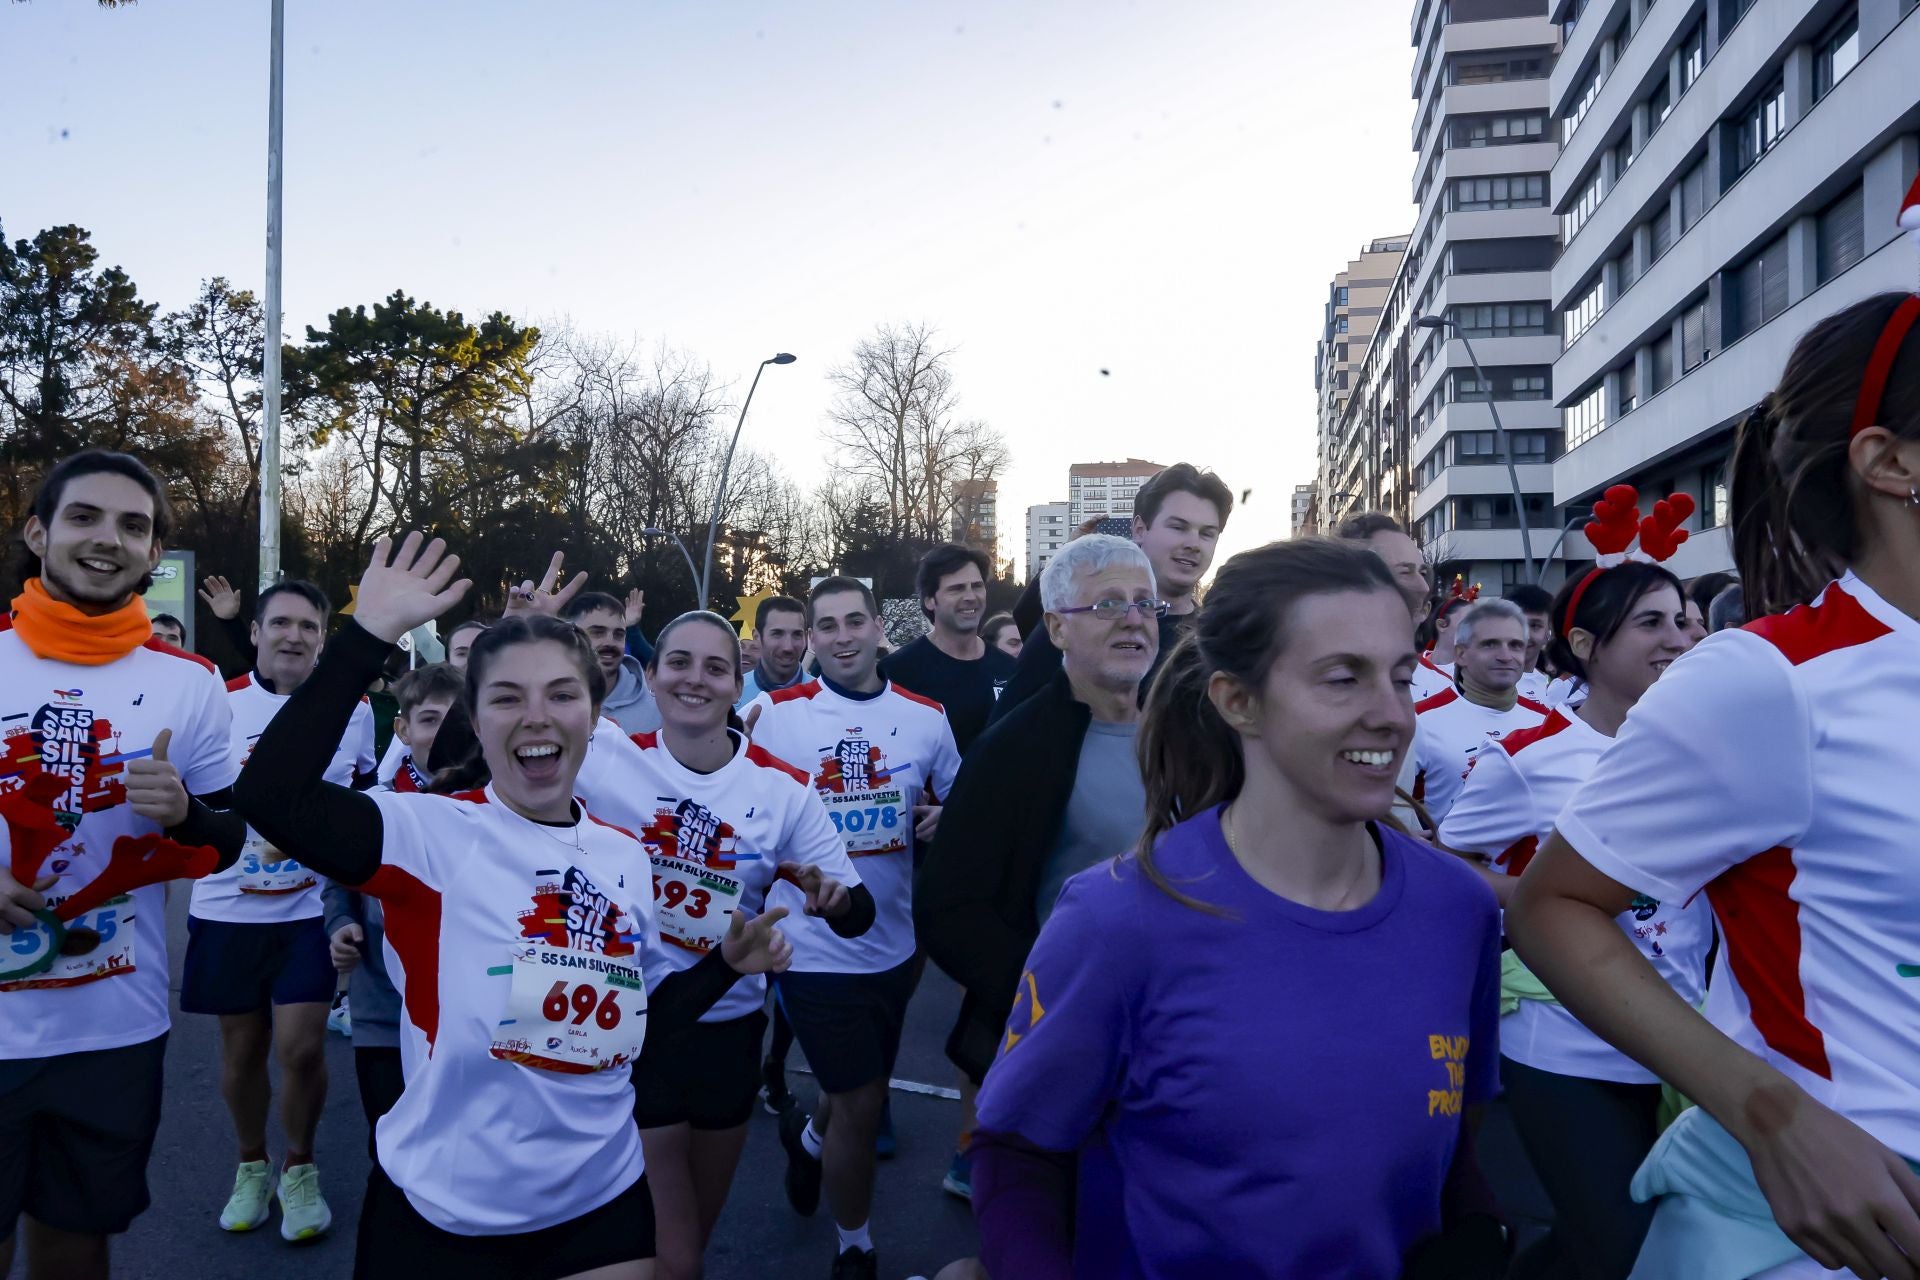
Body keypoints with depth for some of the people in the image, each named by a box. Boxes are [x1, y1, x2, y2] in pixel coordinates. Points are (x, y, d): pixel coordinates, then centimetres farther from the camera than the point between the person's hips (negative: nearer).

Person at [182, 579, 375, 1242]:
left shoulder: (355, 709, -1)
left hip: (312, 906, -1)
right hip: (227, 906, 1)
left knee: (300, 1046, -5)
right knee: (242, 1048, 12)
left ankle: (299, 1168, 21)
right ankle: (251, 1165, 35)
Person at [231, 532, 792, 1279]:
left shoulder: (626, 857, 1)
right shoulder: (431, 833, -13)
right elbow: (269, 798, -31)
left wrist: (727, 963, -2)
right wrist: (369, 636, -30)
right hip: (444, 1211, -3)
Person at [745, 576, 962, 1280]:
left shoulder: (926, 715, -1)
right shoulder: (773, 712, -10)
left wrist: (943, 816, -11)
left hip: (894, 943, 4)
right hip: (814, 947, -4)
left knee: (863, 1089, 23)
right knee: (861, 1105, 4)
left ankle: (808, 1136, 59)